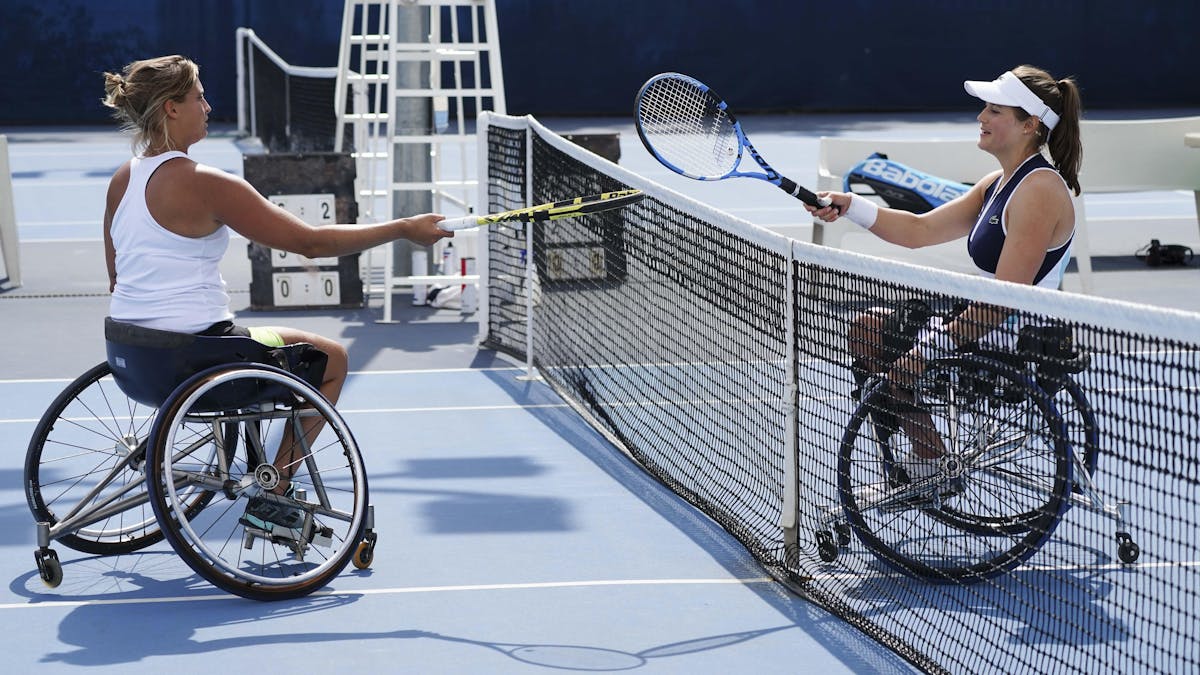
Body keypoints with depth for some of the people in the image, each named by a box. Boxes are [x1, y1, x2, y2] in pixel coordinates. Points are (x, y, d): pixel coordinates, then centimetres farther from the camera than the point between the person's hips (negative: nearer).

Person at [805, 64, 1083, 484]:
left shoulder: (1039, 190, -20)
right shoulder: (998, 184, 11)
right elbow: (919, 231, 12)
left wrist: (942, 341, -22)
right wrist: (851, 208, 1)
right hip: (983, 324, 11)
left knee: (899, 371, -18)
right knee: (866, 334, 14)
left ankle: (937, 467, 3)